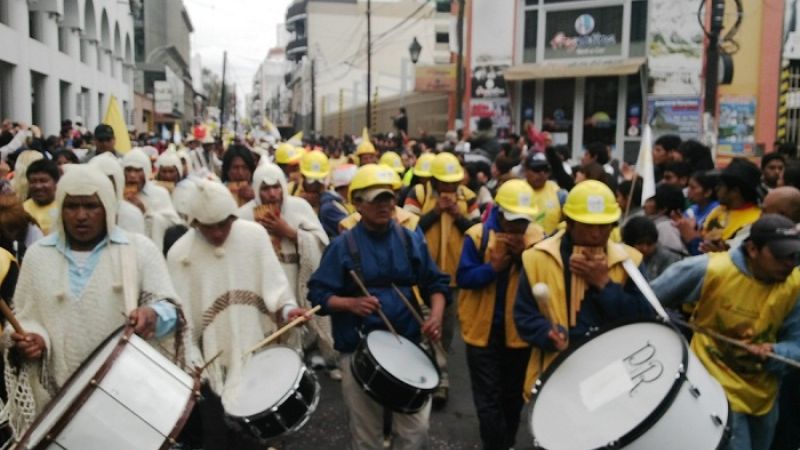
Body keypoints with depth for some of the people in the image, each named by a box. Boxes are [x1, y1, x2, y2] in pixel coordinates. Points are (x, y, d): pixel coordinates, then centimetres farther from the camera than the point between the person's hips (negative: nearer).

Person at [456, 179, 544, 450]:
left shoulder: (538, 237, -5)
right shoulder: (478, 235, -11)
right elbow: (463, 277, -14)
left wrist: (524, 256, -23)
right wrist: (494, 267, -28)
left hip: (520, 331, 3)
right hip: (483, 330, -2)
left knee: (513, 396, 20)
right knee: (489, 399, 2)